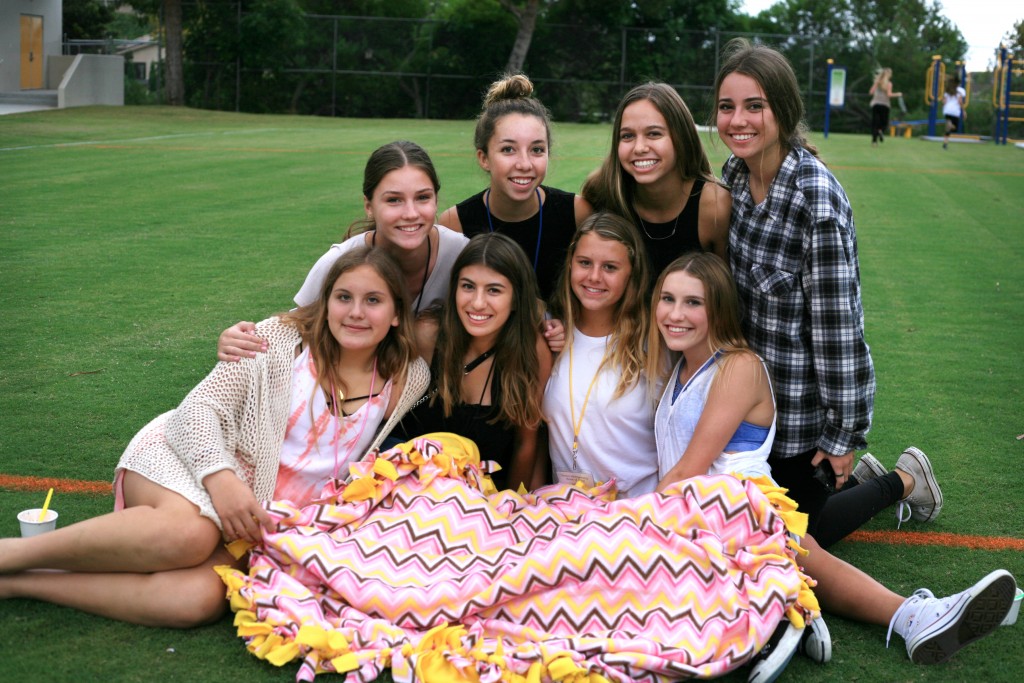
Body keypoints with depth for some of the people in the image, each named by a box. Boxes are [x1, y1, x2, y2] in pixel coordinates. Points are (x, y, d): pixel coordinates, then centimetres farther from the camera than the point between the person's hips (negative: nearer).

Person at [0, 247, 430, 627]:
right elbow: (201, 406, -8)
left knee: (200, 600, -31)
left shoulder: (407, 380, 3)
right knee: (189, 532, -40)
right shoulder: (280, 338, -4)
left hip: (262, 522, 3)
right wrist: (221, 477, -27)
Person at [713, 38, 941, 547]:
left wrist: (843, 436, -17)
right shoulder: (734, 173, -3)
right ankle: (848, 475, 40)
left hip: (804, 397, -7)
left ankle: (904, 481, 29)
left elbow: (836, 321, -23)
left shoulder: (816, 199, -26)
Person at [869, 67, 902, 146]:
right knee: (884, 122, 10)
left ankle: (874, 141, -10)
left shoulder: (877, 82, 7)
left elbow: (871, 92, 6)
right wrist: (897, 94, 2)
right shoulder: (889, 83, -5)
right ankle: (881, 131, -23)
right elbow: (889, 94, -13)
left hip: (875, 104, 3)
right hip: (885, 104, -3)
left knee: (875, 123, 1)